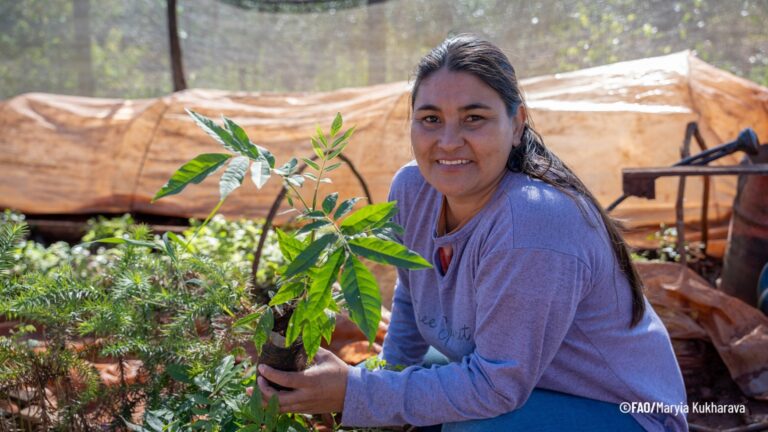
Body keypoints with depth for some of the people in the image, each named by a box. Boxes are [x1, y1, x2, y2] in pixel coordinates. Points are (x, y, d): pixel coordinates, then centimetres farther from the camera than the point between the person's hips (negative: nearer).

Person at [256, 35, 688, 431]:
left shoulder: (534, 224, -34)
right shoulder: (412, 189, -10)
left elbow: (496, 384, -30)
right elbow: (412, 299, 9)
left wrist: (357, 394, -27)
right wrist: (389, 394, 7)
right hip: (521, 381, 7)